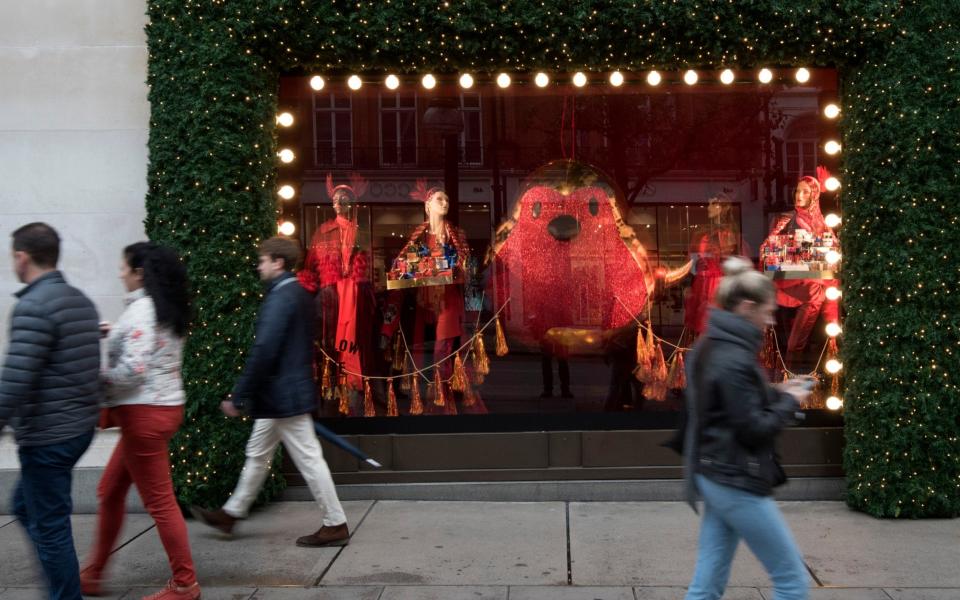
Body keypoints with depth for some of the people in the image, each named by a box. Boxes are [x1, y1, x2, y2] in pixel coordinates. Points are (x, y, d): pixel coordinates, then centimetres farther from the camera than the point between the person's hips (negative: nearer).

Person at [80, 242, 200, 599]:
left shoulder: (140, 309, -17)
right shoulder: (164, 309, 12)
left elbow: (133, 369, -23)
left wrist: (96, 381, -9)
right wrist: (115, 334, 12)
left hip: (143, 412, -10)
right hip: (164, 407, 10)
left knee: (159, 501, -1)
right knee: (110, 491, 19)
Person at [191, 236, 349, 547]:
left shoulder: (280, 297, -19)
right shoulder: (298, 293, 12)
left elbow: (263, 352, -25)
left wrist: (238, 397, -20)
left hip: (282, 395, -10)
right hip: (284, 393, 10)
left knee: (308, 458, -2)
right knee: (257, 453, 19)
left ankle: (336, 525, 7)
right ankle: (231, 513, 32)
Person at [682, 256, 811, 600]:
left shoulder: (708, 348, 10)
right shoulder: (734, 359, -20)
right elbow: (754, 429, -19)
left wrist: (776, 392, 11)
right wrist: (789, 402, -4)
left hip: (715, 476, 9)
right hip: (737, 482, -9)